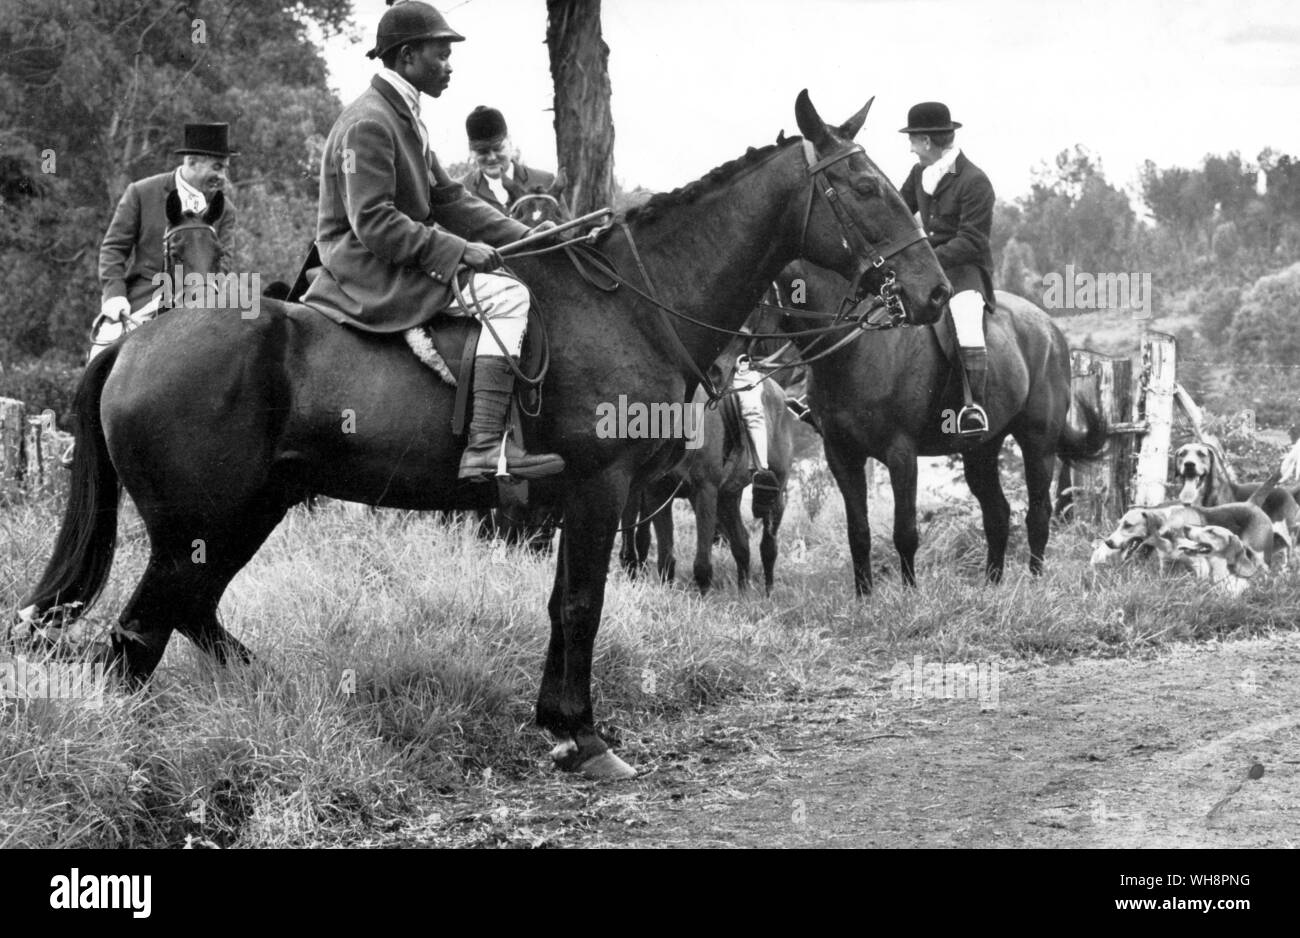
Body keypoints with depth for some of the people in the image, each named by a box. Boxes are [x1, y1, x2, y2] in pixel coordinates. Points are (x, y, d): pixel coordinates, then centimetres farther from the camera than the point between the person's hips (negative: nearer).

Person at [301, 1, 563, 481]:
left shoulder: (404, 117, 16)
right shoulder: (368, 123, -16)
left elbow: (449, 200, 16)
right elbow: (373, 222, -23)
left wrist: (525, 235, 6)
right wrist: (458, 250, -23)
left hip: (398, 268, 11)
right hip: (367, 274, -11)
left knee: (506, 277, 15)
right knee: (507, 295, -20)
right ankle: (486, 445, -28)